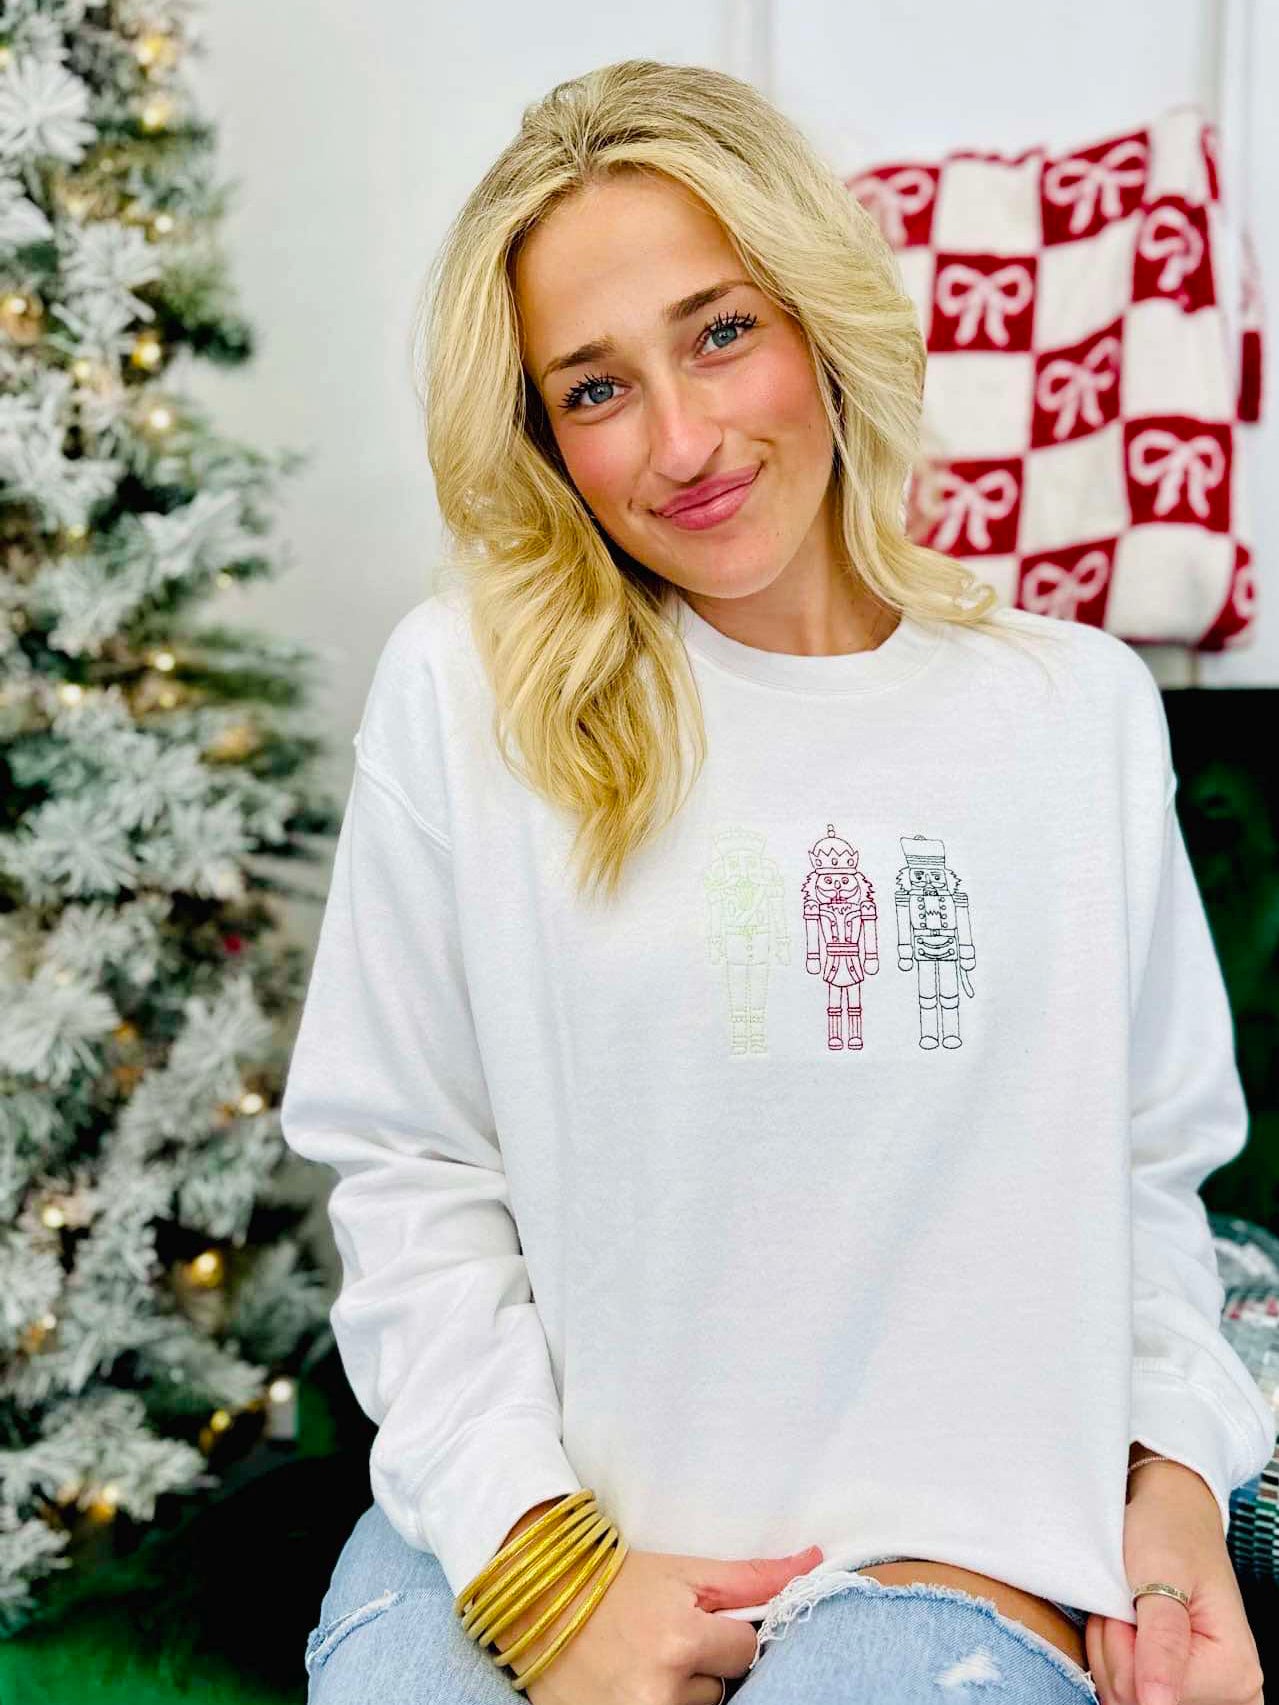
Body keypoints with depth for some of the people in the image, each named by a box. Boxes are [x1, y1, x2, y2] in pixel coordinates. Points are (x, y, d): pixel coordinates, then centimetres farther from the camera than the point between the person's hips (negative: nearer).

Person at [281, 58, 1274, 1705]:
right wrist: (536, 1555, -9)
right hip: (532, 1510, 0)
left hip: (945, 1547, 1)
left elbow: (1142, 1163, 9)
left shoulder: (1084, 706, 2)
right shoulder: (462, 688, -5)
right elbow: (409, 1166, -2)